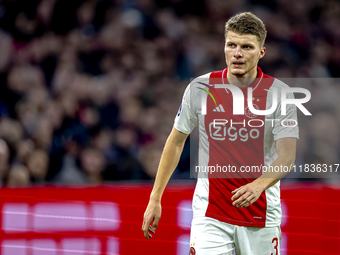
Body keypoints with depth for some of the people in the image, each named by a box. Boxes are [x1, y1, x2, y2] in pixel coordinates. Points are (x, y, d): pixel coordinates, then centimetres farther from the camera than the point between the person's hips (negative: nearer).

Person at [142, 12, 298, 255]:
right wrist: (155, 198, 9)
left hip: (262, 217, 0)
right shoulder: (200, 88, -2)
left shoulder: (279, 93, -6)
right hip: (210, 214, 0)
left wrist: (258, 185, -34)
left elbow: (287, 156, -14)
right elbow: (176, 142, 10)